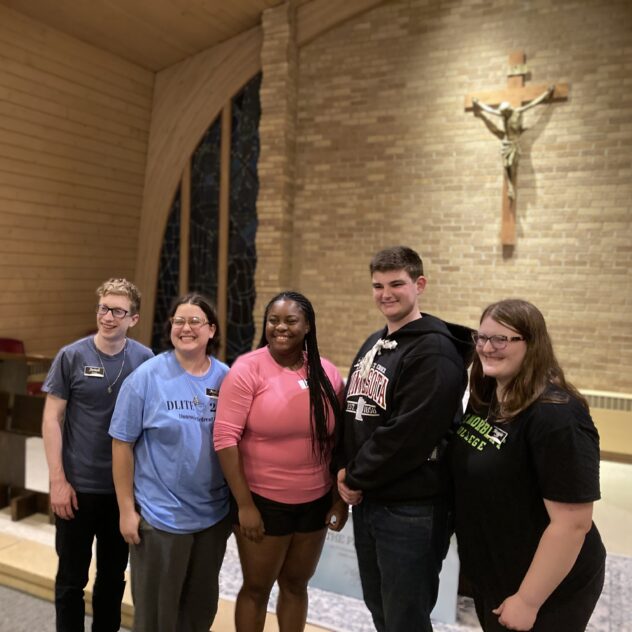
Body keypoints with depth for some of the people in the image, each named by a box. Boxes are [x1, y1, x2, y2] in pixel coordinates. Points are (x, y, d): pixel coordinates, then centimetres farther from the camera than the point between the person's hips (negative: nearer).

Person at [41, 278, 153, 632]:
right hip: (78, 486, -1)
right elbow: (52, 418, -6)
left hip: (125, 486, 2)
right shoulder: (72, 356, -9)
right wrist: (58, 480, -10)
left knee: (114, 574, 18)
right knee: (72, 577, 13)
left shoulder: (145, 359, -4)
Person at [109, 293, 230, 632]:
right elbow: (122, 444, -8)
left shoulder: (226, 378, -3)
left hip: (214, 515, 3)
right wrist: (126, 509, -8)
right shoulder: (147, 376, -11)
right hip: (160, 516, -3)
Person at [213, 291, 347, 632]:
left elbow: (337, 441, 6)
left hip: (315, 501, 4)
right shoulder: (248, 368, -13)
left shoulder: (327, 374, -1)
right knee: (257, 588, 14)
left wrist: (340, 498, 5)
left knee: (296, 584, 20)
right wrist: (244, 504, -16)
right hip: (262, 501, -3)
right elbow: (225, 438, -16)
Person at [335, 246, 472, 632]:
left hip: (412, 509, -8)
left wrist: (356, 479, -13)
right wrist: (345, 469, -1)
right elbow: (352, 412, 13)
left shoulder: (434, 351, -17)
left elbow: (408, 434, -23)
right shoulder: (374, 344, 11)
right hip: (367, 500, 8)